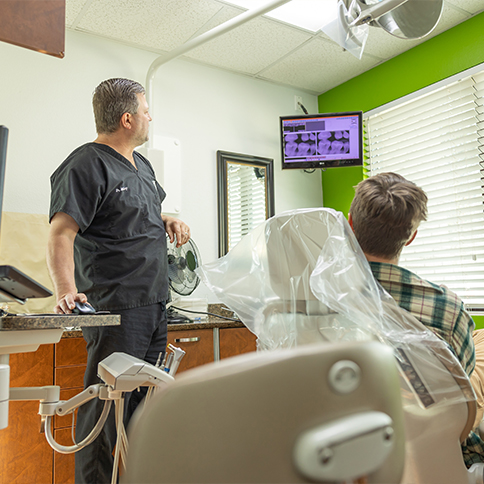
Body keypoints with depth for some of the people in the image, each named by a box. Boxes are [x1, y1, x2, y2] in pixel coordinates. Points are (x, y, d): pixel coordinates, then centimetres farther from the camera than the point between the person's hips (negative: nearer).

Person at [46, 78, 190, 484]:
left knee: (143, 403, 17)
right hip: (116, 309, -9)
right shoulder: (86, 165, -10)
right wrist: (67, 290, -30)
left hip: (155, 305, 9)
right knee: (107, 406, -3)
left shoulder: (142, 164, 18)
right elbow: (61, 234, -17)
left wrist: (169, 222, 10)